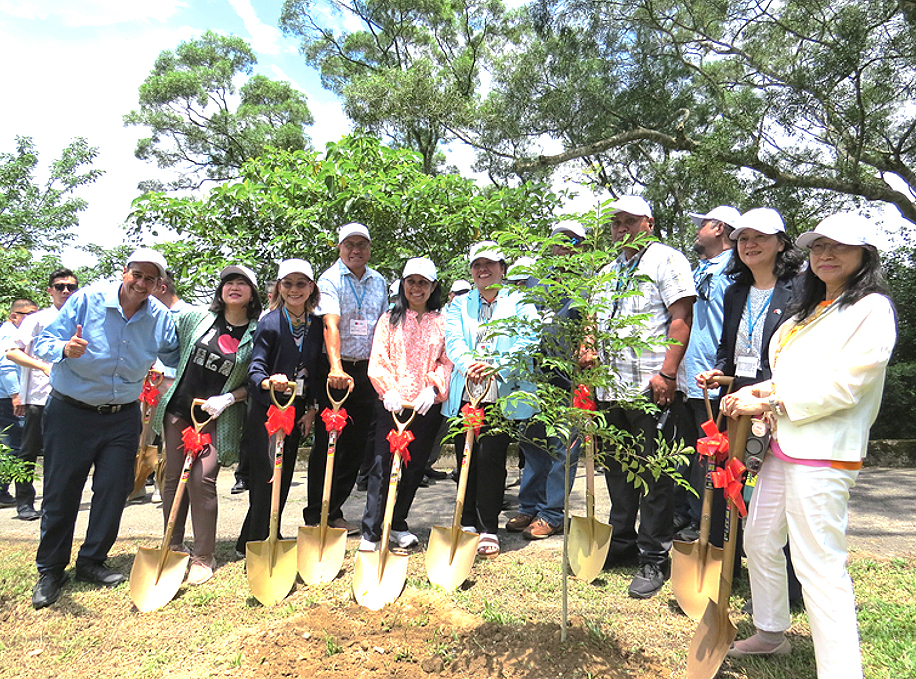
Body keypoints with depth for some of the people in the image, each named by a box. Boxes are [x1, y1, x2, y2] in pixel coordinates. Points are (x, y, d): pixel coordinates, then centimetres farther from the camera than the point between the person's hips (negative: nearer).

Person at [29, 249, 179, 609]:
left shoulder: (161, 318, -2)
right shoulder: (87, 300, -12)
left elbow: (177, 357, 12)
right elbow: (44, 342, -11)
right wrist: (65, 349, -34)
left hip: (123, 417, 3)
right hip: (71, 413, -3)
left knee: (113, 490, 6)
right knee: (61, 491, 4)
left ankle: (91, 561, 25)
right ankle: (50, 570, 22)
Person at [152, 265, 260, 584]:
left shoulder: (257, 334, -4)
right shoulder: (196, 317, 2)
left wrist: (227, 399, -13)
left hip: (217, 418, -3)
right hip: (177, 409, 3)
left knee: (201, 479, -11)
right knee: (173, 477, 7)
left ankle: (203, 558, 3)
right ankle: (173, 549, 25)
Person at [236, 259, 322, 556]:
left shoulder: (317, 325, 6)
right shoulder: (269, 323, -10)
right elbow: (255, 367, -15)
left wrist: (311, 408, 7)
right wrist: (268, 382, -37)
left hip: (297, 410, 5)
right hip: (266, 409, -5)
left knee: (285, 476, 11)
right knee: (266, 475, -7)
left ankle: (270, 537, 25)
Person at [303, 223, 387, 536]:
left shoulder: (379, 282, 11)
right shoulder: (330, 280, -7)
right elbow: (331, 324, -23)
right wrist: (336, 367, -37)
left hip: (366, 370, 5)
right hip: (334, 370, -5)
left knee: (358, 444, 8)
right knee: (327, 442, 0)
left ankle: (333, 512, 22)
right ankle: (315, 518, 14)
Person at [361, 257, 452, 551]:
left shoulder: (442, 322, 9)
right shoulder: (390, 319, 8)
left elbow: (448, 362, 3)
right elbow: (377, 361, 0)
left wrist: (432, 389, -13)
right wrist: (389, 390, -15)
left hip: (427, 405, 2)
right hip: (391, 404, -1)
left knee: (414, 467, 9)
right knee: (383, 465, -5)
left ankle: (398, 525, 26)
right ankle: (371, 532, 3)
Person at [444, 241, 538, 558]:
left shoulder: (520, 303, 9)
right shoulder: (459, 305, 17)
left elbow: (526, 341, -6)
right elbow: (453, 340, 0)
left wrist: (496, 366, -23)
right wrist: (467, 364, -22)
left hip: (503, 394, -3)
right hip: (465, 392, 3)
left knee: (490, 455, -7)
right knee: (466, 457, 6)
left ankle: (489, 529, 6)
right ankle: (468, 524, 21)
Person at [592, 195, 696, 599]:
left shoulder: (666, 259, -2)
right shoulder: (609, 270, 20)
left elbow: (681, 319, -11)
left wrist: (667, 372, -18)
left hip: (653, 387, -7)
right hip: (612, 386, 7)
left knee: (655, 474, 0)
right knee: (616, 468, 14)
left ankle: (654, 559, 10)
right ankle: (622, 544, 29)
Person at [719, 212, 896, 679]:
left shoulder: (872, 308, -7)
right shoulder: (810, 310, 19)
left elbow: (842, 385, -16)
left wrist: (769, 402, -14)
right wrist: (762, 391, -1)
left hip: (823, 453, -9)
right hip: (783, 444, 9)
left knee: (819, 567, -9)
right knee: (759, 541, 19)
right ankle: (771, 634, 38)